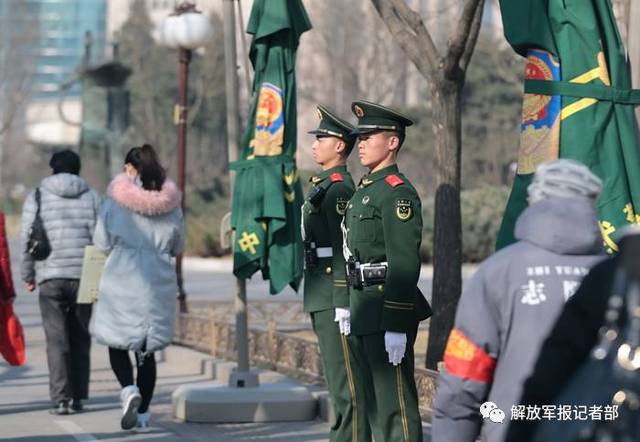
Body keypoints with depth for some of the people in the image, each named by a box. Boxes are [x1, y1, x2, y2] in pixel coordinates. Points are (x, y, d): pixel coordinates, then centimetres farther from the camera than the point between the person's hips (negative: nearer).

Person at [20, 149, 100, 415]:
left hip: (50, 277, -1)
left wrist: (28, 274, 10)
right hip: (84, 277, 1)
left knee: (57, 341, -1)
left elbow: (27, 237, 1)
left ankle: (60, 398, -9)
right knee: (81, 340, 11)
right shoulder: (91, 197, 7)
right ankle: (78, 397, 12)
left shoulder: (37, 196, 5)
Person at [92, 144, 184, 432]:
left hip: (122, 281, -3)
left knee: (117, 342, 11)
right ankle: (143, 413, 10)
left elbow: (102, 242, -3)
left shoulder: (117, 198, -7)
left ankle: (128, 389, -15)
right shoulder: (171, 203, 1)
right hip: (159, 283, 3)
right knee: (147, 348, 10)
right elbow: (178, 247, 10)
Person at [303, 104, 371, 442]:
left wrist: (342, 304, -23)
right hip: (322, 298, 10)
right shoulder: (324, 185, 18)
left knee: (344, 376, -8)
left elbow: (345, 248, -20)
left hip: (334, 296, -10)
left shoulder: (339, 188, -14)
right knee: (337, 376, 13)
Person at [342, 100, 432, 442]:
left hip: (388, 311, -10)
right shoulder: (365, 189, 16)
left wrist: (396, 326, -23)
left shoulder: (398, 192, -14)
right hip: (364, 311, 10)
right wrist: (348, 307, 19)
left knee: (395, 403, -7)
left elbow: (405, 264, -20)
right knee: (374, 401, 14)